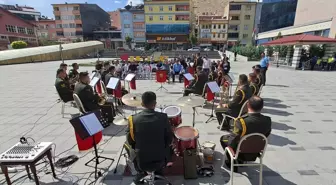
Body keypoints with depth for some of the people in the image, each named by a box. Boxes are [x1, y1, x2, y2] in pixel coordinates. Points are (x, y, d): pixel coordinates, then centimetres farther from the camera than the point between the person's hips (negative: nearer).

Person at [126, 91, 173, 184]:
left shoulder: (134, 119, -17)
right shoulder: (163, 117, -17)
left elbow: (130, 140, -5)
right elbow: (169, 138, -7)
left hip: (141, 158, 1)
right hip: (160, 156, 0)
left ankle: (141, 172, 35)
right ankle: (159, 170, 40)